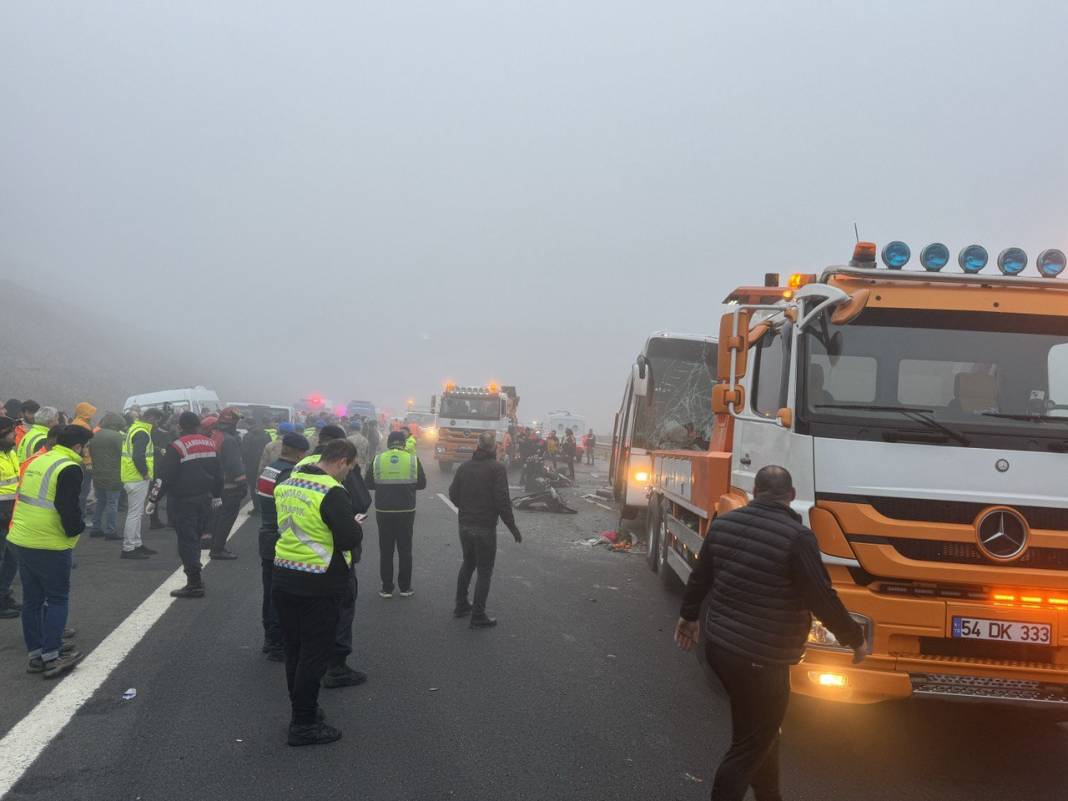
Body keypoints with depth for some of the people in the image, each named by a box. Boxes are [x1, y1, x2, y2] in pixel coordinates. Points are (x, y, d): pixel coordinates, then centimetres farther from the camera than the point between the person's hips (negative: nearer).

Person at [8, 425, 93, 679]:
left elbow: (27, 499, 19)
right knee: (57, 599, 3)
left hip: (21, 541, 8)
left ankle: (36, 654, 21)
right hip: (50, 546, -8)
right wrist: (77, 527, 0)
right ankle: (52, 657, 2)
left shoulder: (38, 461, 12)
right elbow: (69, 508, -20)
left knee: (32, 599, 14)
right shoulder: (69, 469, -14)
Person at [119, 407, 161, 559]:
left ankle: (137, 544, 27)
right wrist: (145, 473, -17)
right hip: (137, 478, -11)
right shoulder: (142, 433, -18)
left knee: (136, 512, 18)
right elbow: (138, 456, -27)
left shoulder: (135, 428, 15)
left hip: (132, 477, 11)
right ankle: (128, 549, -1)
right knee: (135, 513, -5)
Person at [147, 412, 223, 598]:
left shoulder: (177, 447, -14)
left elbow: (163, 476, -16)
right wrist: (217, 496, 26)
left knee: (187, 541, -3)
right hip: (205, 499, 7)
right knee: (195, 537, 19)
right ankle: (195, 577, 26)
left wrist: (153, 499, -8)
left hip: (184, 501, -7)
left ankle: (194, 584, -3)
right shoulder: (209, 443, 8)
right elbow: (218, 472, 16)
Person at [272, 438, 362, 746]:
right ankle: (304, 724, 10)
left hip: (283, 579, 8)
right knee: (315, 653, 3)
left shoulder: (286, 484, 5)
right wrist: (355, 524, 0)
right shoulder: (333, 493, -19)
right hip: (319, 585, -7)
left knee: (294, 649, 18)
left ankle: (302, 708, 32)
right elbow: (350, 539, -21)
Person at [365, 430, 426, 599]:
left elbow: (368, 484, 2)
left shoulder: (378, 460, -5)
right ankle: (405, 588, 16)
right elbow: (422, 483, 3)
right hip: (406, 511, 0)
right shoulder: (413, 460, -5)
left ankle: (387, 588, 13)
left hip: (384, 511, 0)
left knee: (386, 551, 10)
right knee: (405, 550, 11)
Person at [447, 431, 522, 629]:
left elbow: (453, 494, 6)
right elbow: (502, 501, -18)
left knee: (467, 563, 24)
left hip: (464, 525, 6)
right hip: (485, 527, -6)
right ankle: (478, 616, 6)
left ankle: (461, 605, 32)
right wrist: (513, 527, -9)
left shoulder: (464, 467, 4)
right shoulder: (497, 468, -13)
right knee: (484, 571, 3)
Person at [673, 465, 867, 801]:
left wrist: (688, 615, 29)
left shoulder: (723, 523, 2)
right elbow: (822, 598, -15)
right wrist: (855, 639, 1)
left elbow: (700, 576, 12)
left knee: (760, 732, 25)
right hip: (761, 659, -7)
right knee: (750, 745, 7)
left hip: (718, 645, 7)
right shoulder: (797, 537, -19)